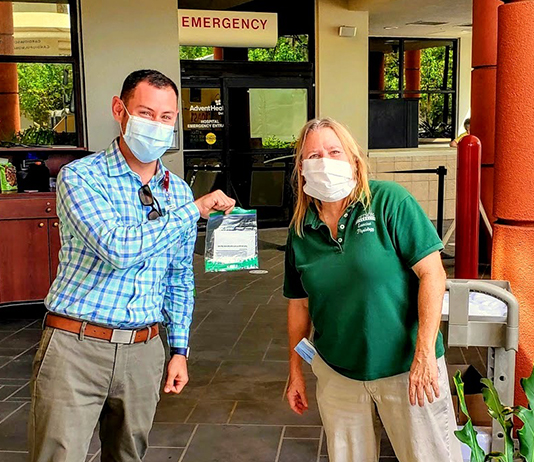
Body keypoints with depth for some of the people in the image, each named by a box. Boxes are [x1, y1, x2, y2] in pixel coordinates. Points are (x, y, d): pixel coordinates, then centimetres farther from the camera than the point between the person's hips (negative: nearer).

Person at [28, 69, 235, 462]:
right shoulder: (80, 176, -8)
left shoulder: (178, 191, 8)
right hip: (75, 345, -4)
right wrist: (195, 209, -15)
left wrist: (179, 349, 12)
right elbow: (119, 248, -24)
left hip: (144, 351, 5)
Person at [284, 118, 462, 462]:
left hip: (407, 368, -3)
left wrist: (424, 353, -18)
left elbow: (432, 272, -13)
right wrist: (296, 372, 11)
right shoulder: (301, 231, 2)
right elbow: (299, 305, 9)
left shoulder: (390, 202, -11)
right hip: (337, 375, 4)